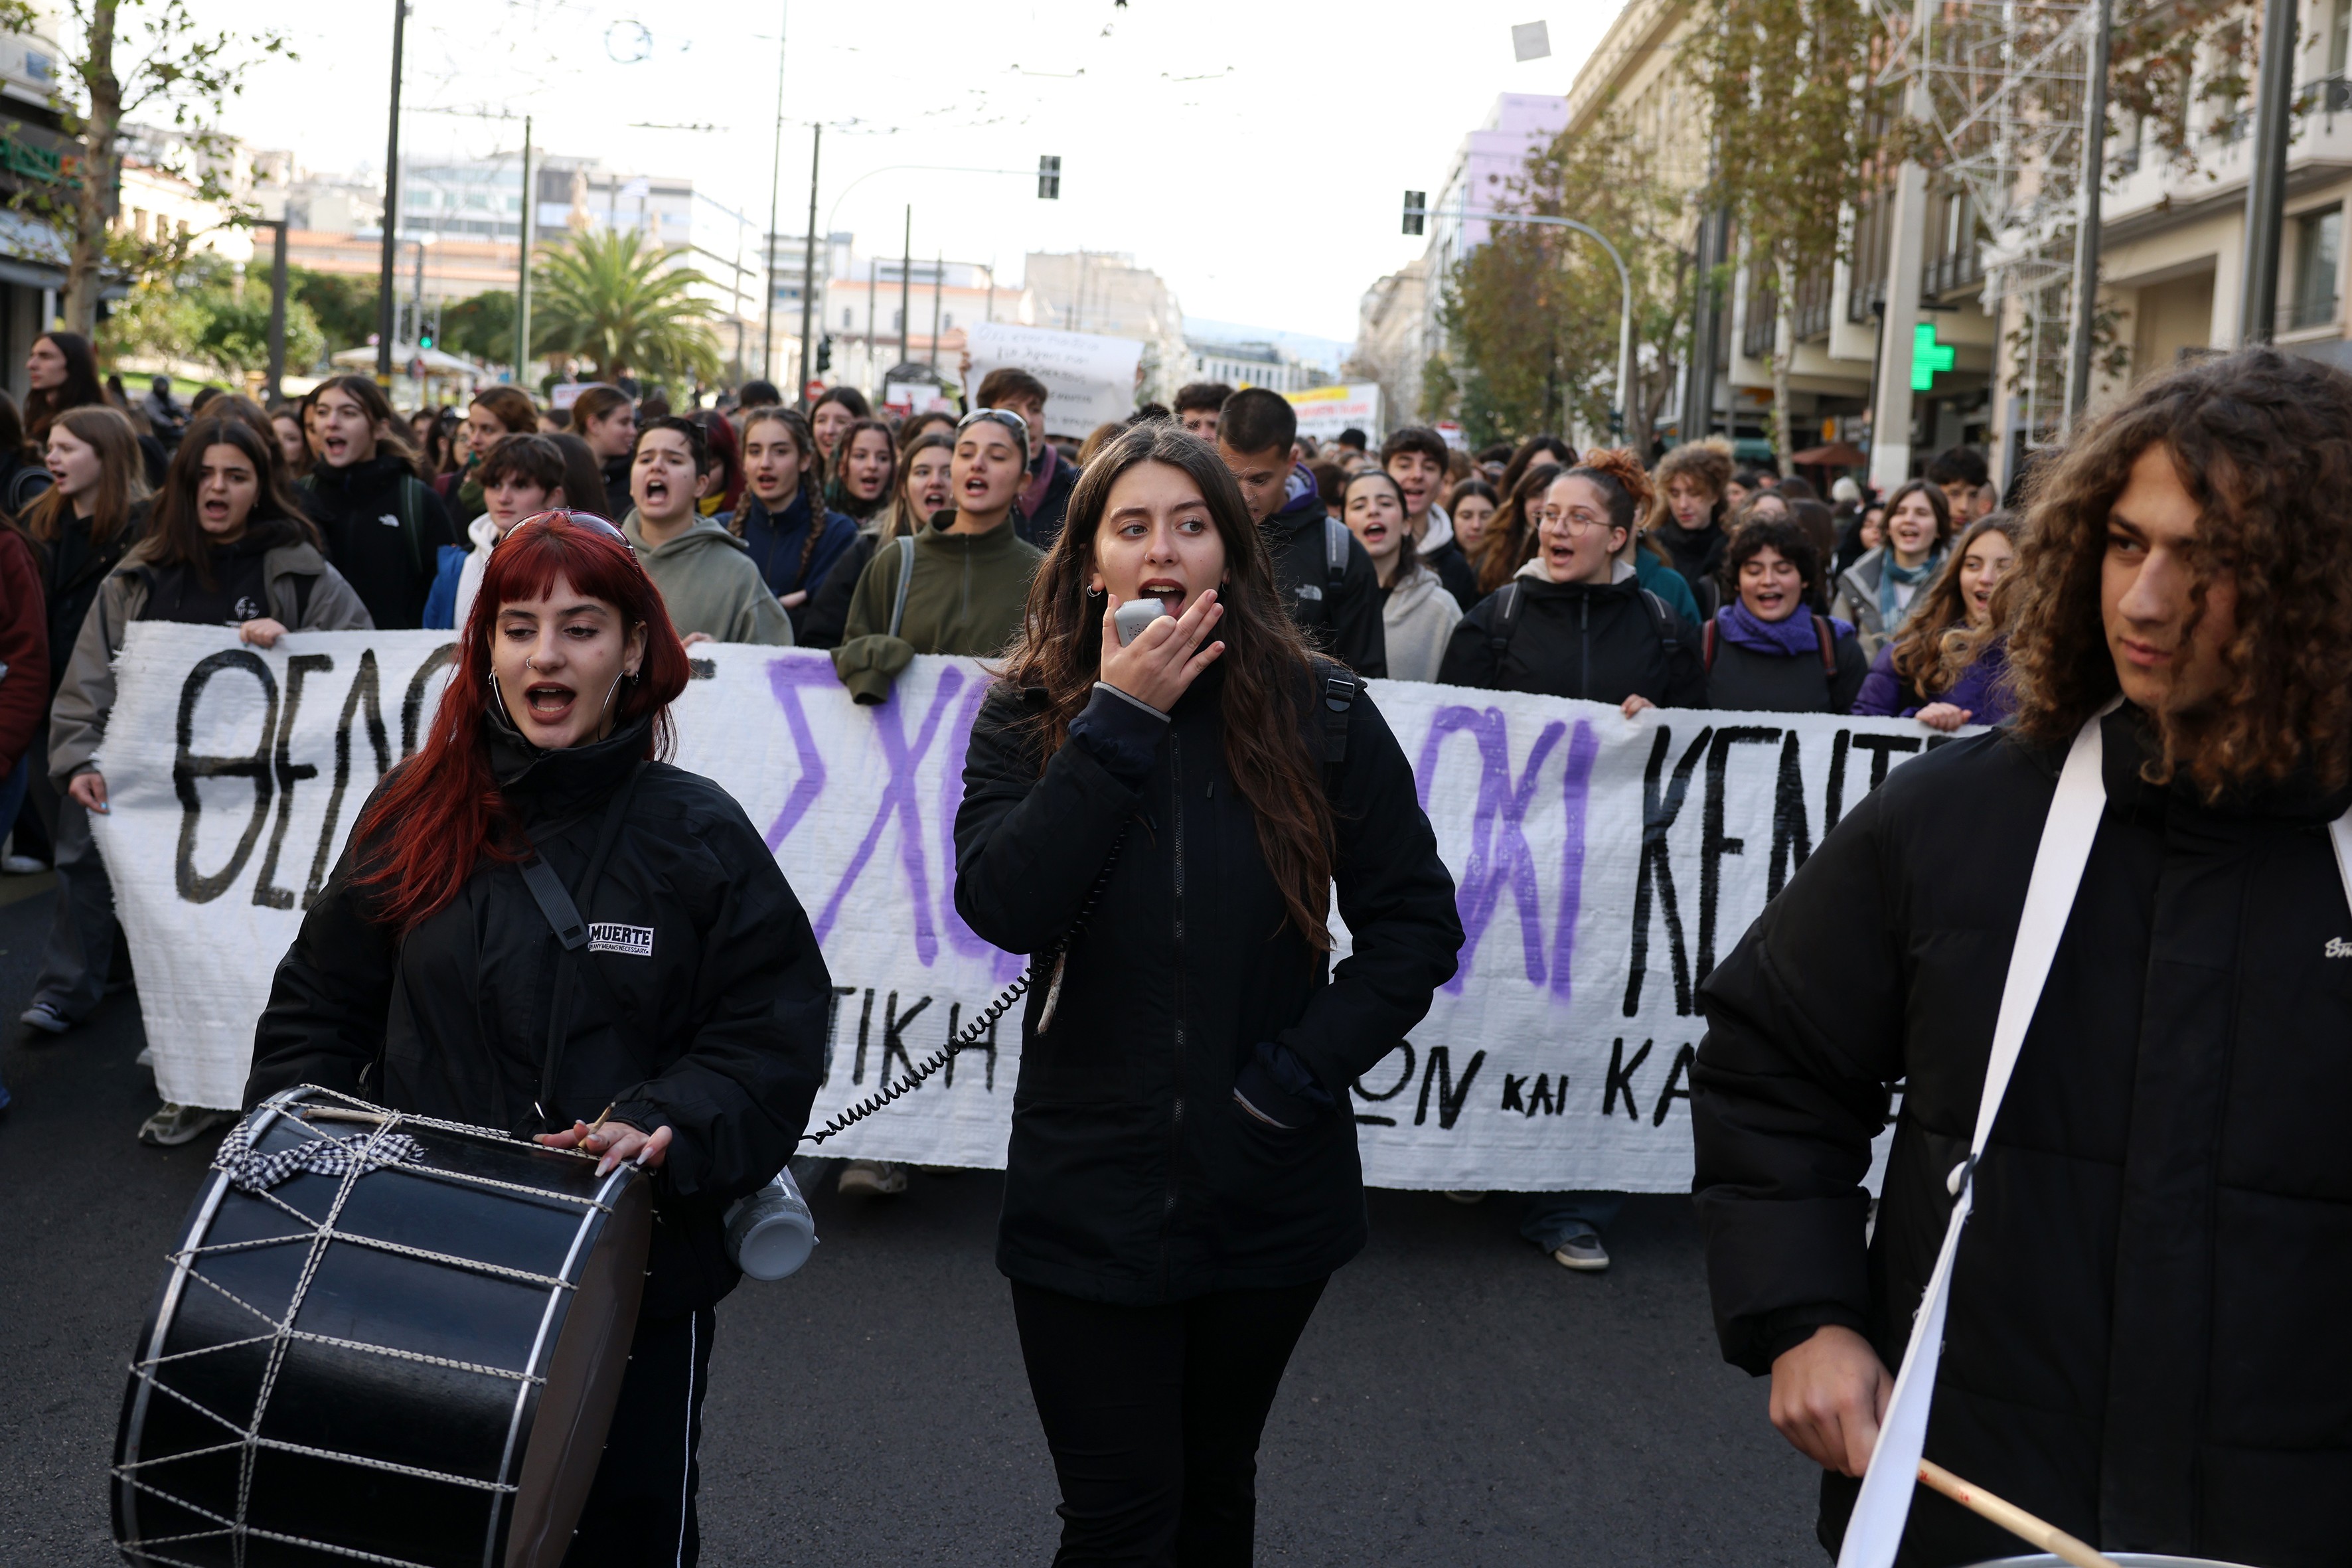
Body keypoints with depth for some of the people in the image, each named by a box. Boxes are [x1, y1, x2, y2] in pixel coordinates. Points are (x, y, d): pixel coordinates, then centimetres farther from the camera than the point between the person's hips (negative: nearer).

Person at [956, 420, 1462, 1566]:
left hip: (1268, 1193, 1)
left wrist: (1303, 1069, -12)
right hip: (1088, 1195, -1)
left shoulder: (1320, 717, -5)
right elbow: (1001, 907, -19)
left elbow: (1418, 924, -2)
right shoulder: (1028, 717, -3)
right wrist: (1117, 723, -20)